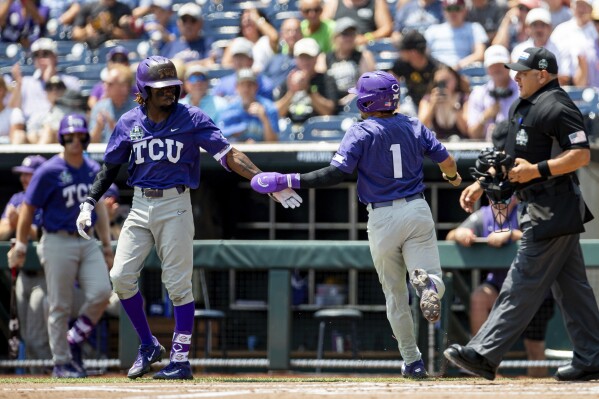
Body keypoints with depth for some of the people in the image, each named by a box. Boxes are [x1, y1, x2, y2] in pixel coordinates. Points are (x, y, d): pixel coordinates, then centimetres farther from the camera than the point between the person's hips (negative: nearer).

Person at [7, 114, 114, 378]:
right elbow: (28, 209, -5)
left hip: (87, 241, 5)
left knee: (101, 292, -11)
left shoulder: (93, 170, 9)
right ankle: (61, 362, 8)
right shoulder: (49, 171, -9)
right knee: (60, 306, -2)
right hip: (58, 242, -5)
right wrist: (20, 247, -6)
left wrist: (106, 245, 13)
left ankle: (74, 340, 10)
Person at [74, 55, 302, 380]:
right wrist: (89, 204, 3)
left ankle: (180, 360, 3)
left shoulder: (191, 119, -5)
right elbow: (110, 168, 14)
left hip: (175, 207, -4)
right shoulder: (129, 123, 4)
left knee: (178, 284, -4)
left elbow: (228, 155, -11)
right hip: (140, 207, 4)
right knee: (121, 277, -3)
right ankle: (148, 346, 14)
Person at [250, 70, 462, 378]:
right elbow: (445, 160, 10)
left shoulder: (361, 133, -7)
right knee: (434, 282, 1)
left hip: (382, 218, -2)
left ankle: (412, 361, 9)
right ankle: (426, 282, -36)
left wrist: (291, 181, -11)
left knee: (395, 292, 10)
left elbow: (337, 173, -16)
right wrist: (453, 177, 34)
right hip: (417, 211, 2)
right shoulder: (413, 127, 6)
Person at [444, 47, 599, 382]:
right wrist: (482, 184, 19)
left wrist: (536, 170, -25)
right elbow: (511, 158, 27)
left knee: (523, 285, -10)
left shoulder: (557, 107, -13)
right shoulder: (522, 107, 19)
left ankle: (485, 355, -13)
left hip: (552, 212, -11)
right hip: (543, 209, 11)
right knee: (571, 285, 10)